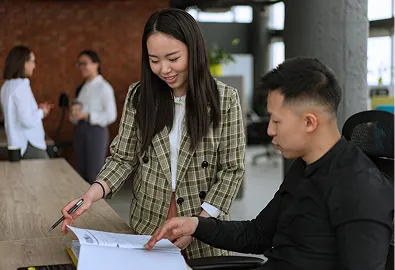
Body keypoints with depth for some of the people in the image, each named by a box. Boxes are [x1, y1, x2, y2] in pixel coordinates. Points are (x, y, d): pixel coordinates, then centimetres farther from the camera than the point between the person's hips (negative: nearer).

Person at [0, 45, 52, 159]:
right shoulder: (21, 86, -16)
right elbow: (28, 121, -22)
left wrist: (36, 109, 13)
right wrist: (41, 112, -4)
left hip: (17, 144, 9)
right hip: (29, 145, -9)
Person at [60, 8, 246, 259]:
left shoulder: (224, 98, -9)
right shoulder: (139, 95, -2)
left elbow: (232, 170, -8)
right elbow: (123, 158, -1)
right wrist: (95, 191, -20)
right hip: (148, 225, 2)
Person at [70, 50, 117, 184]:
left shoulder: (104, 87, -10)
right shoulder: (82, 87, 13)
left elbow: (111, 116, -15)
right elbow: (77, 111, 17)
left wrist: (87, 115, -20)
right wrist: (74, 114, -7)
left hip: (96, 131, -7)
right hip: (80, 131, 8)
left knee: (94, 176, -3)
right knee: (81, 174, 12)